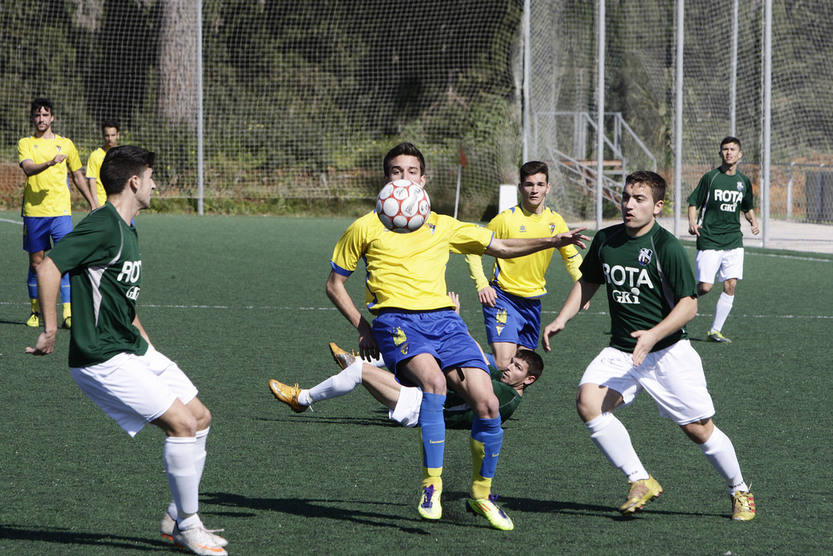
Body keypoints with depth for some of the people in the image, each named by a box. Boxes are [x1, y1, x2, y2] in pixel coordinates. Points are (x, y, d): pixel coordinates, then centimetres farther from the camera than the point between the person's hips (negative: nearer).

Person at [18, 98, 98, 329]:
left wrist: (92, 202, 18)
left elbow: (77, 175, 20)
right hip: (33, 212, 0)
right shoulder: (25, 144, 4)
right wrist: (50, 163, -32)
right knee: (36, 262, 6)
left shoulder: (65, 143, 10)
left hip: (61, 211, 0)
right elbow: (28, 168, -15)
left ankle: (68, 313, -12)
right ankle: (36, 310, 19)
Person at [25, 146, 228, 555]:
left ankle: (177, 518, 18)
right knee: (182, 423, -15)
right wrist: (50, 331, -25)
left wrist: (150, 350, 26)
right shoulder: (102, 227, -17)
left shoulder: (127, 231, 15)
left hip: (134, 351, 10)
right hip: (103, 360, -10)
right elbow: (49, 268, -26)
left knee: (200, 418, 10)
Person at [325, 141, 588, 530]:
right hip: (397, 320, -4)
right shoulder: (366, 228, 11)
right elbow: (334, 284, 17)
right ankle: (431, 484, -28)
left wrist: (551, 242, 7)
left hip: (443, 319, 4)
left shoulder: (443, 227, 19)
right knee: (434, 381, -35)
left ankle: (481, 494, 9)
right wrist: (363, 328, 6)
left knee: (486, 403, -12)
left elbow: (502, 247, 22)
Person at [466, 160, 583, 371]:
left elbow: (571, 257, 17)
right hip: (503, 297, -5)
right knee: (504, 363, -20)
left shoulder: (555, 221, 2)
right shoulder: (506, 219, -11)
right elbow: (474, 251, -2)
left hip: (533, 303, 5)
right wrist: (481, 285, -15)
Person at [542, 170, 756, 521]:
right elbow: (588, 282, 21)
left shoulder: (666, 246, -14)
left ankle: (740, 492, 25)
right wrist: (561, 320, 8)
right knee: (588, 402, -21)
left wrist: (653, 335, -29)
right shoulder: (605, 240, 3)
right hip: (620, 351, 5)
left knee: (698, 429, -1)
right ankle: (640, 482, -10)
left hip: (668, 352, -5)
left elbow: (688, 304, -15)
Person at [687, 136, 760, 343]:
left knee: (731, 285, -5)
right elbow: (693, 203, -1)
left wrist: (753, 221, 4)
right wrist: (692, 222, -19)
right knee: (705, 287, -10)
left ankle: (715, 330, 5)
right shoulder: (710, 177, -4)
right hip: (709, 240, -4)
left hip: (733, 241, 4)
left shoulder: (744, 181, 10)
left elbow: (747, 207, 24)